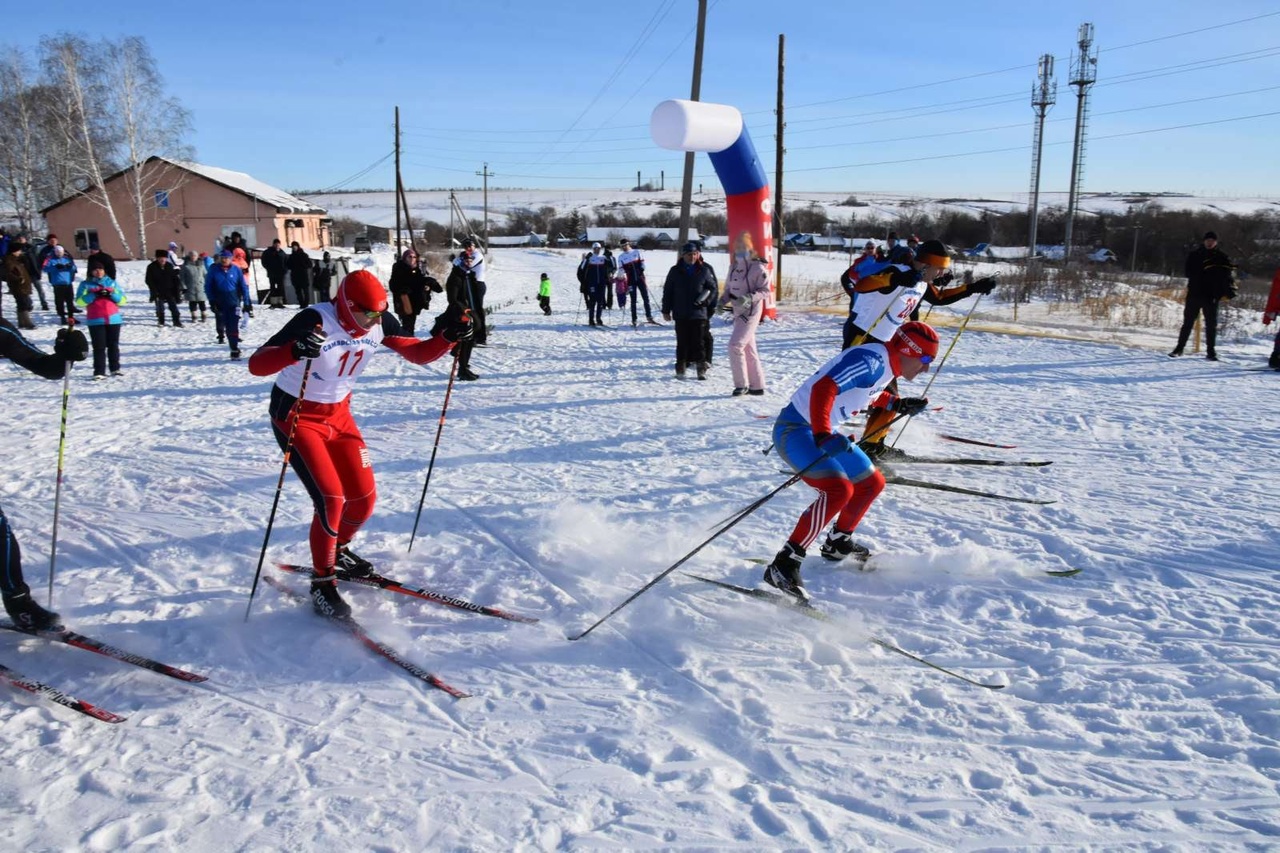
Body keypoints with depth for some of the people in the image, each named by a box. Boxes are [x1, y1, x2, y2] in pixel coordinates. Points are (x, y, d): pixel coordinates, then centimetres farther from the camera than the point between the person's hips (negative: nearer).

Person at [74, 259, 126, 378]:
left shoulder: (112, 283, 13)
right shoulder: (86, 284, 6)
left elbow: (123, 299, 7)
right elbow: (79, 301, -6)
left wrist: (111, 294, -11)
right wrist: (94, 295, -18)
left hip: (113, 319, 2)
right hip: (96, 321, -2)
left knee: (113, 345, 8)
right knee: (99, 347, -6)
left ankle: (115, 369, 18)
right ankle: (99, 372, -6)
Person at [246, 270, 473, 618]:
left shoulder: (380, 324, -11)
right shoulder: (315, 320, -29)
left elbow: (418, 354, -2)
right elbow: (256, 364, -37)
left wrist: (448, 337, -22)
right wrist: (293, 351, -58)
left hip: (339, 415, 6)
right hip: (296, 416, -6)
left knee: (364, 498, 3)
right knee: (331, 498, -18)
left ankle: (339, 550, 36)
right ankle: (322, 583, 3)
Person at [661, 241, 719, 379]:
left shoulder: (704, 270, 3)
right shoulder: (675, 271, 5)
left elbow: (714, 288, 11)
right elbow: (667, 291, 9)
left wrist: (706, 301, -5)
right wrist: (666, 310, 7)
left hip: (699, 313, -1)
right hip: (681, 314, 1)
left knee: (698, 342, 0)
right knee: (682, 342, 4)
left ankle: (701, 368, 6)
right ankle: (680, 368, 11)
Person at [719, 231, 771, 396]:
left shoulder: (758, 268, -11)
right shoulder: (733, 268, 11)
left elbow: (765, 291, -12)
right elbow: (728, 288, 19)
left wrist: (749, 297, -26)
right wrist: (723, 300, 0)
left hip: (751, 311, -8)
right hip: (738, 312, 8)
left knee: (735, 344, -16)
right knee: (748, 349, 12)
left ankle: (741, 384, -7)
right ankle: (757, 386, 20)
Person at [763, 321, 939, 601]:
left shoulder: (887, 365, 9)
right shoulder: (871, 360, -21)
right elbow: (823, 388, -33)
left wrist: (898, 404, 20)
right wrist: (822, 436, -43)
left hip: (824, 431, 10)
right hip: (796, 428, -10)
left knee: (872, 482, 18)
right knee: (839, 490, -27)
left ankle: (838, 544, 38)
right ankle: (784, 565, -25)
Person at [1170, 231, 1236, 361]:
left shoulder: (1222, 257, 4)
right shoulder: (1195, 254, 4)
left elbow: (1227, 276, -2)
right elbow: (1187, 271, -2)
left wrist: (1229, 291, -16)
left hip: (1211, 296, 0)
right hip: (1194, 293, 0)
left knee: (1211, 324, 3)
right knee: (1188, 322, 6)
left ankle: (1210, 351, 10)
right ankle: (1179, 348, 14)